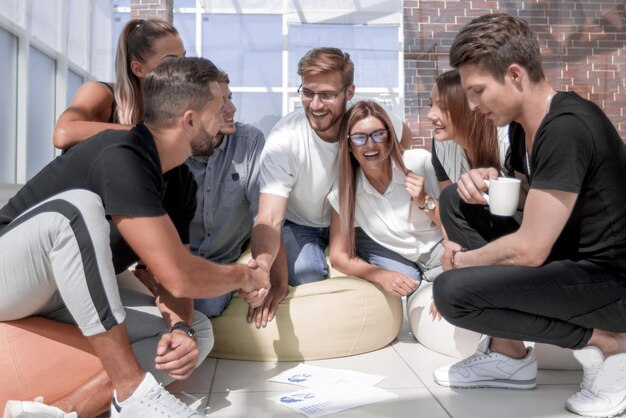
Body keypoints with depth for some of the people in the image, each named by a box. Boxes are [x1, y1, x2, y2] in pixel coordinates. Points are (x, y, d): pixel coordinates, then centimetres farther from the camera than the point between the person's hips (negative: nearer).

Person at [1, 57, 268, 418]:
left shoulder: (182, 183, -2)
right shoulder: (122, 157, -29)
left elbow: (171, 276, -3)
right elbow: (178, 277, -32)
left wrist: (181, 329, -24)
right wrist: (244, 276, -13)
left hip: (67, 292, 7)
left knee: (199, 332, -9)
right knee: (77, 206, -37)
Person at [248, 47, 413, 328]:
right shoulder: (283, 140, -31)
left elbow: (404, 135, 4)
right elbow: (270, 219, -38)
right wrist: (262, 267, -59)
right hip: (298, 224, -3)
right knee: (308, 275, -31)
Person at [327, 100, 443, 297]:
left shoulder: (421, 161, -16)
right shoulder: (344, 188, -11)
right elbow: (339, 255, -5)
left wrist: (425, 202, -26)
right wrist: (382, 275, -22)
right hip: (395, 258, 1)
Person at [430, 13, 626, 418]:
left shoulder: (567, 128, -24)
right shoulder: (525, 123, 4)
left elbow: (529, 249, -26)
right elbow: (526, 198, 18)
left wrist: (462, 259, -7)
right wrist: (487, 180, -4)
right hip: (568, 255, 9)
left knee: (453, 291, -24)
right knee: (457, 199, 3)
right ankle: (506, 354, 6)